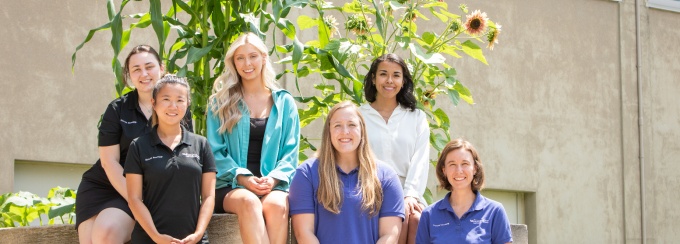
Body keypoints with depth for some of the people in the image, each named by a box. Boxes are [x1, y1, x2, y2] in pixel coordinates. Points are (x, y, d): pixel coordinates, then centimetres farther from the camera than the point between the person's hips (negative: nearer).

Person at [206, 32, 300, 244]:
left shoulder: (284, 102, 15)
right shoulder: (220, 102, 11)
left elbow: (291, 151, 10)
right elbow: (215, 151, 4)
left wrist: (274, 178, -10)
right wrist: (241, 177, -12)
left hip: (273, 186, 1)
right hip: (230, 186, -1)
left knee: (276, 205, -36)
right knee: (249, 202, -37)